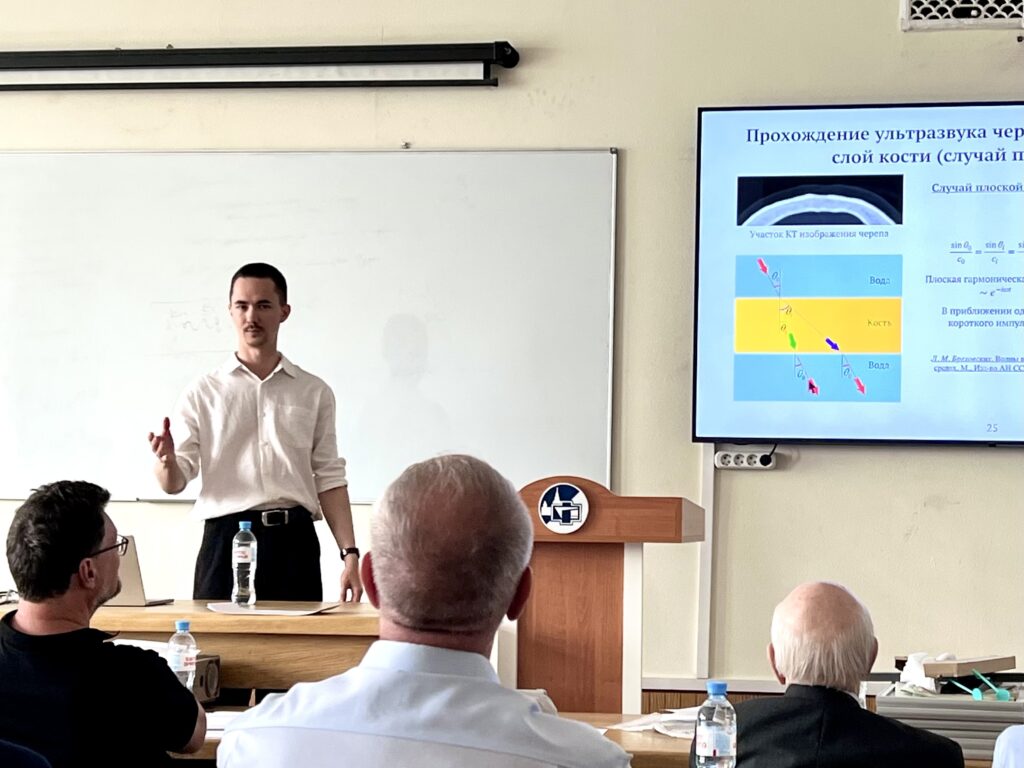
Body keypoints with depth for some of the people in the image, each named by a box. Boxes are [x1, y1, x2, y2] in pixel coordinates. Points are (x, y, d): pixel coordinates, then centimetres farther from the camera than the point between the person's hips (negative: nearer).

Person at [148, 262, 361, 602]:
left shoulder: (314, 392, 11)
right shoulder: (203, 393, 8)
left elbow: (329, 479, 8)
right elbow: (174, 483, 4)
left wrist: (350, 553, -1)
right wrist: (166, 462, -20)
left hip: (294, 541, 1)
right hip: (225, 542, -1)